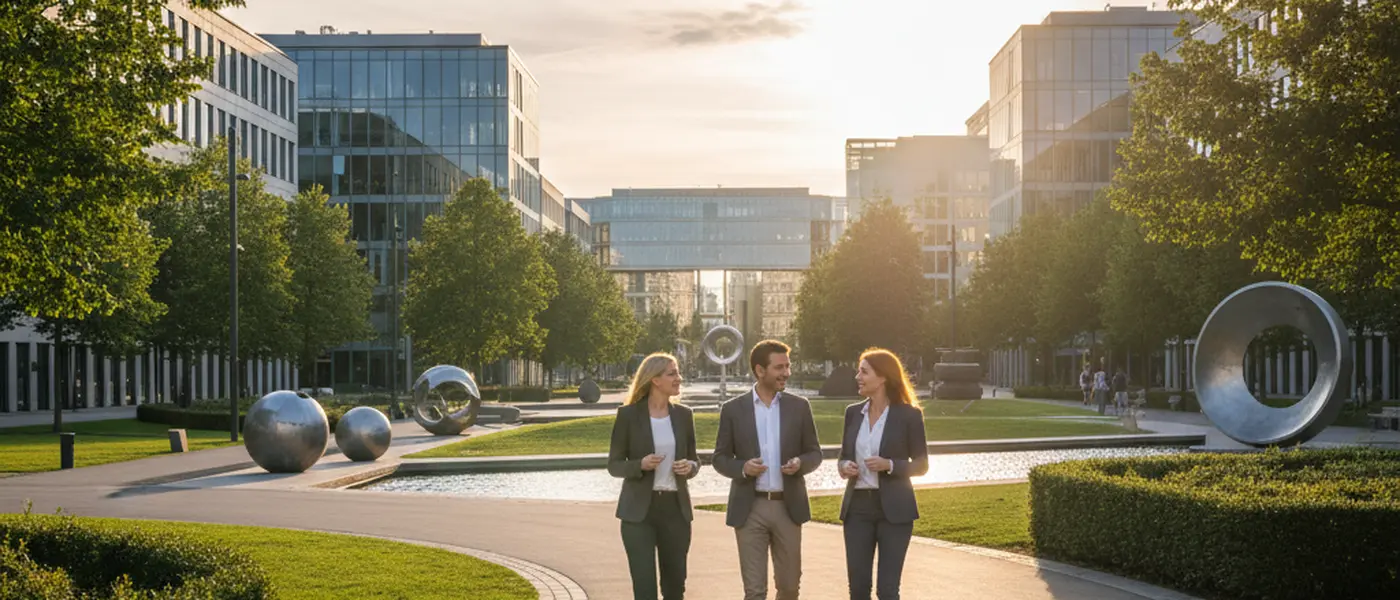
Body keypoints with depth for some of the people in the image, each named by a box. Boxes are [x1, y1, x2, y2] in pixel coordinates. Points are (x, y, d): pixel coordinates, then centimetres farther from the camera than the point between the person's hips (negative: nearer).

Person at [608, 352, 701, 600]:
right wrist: (640, 465, -20)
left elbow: (694, 458, 14)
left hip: (675, 508, 4)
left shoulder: (683, 414, 6)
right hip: (639, 510, -4)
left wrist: (690, 467, -9)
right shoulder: (628, 414, -5)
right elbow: (614, 465, -1)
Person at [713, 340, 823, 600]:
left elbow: (815, 453, 8)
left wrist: (800, 463, -14)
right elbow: (720, 458, 4)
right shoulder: (733, 409, 0)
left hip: (788, 507, 2)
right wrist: (742, 468, -17)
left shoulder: (799, 406, 4)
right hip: (750, 508, -2)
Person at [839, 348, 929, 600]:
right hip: (857, 506, 4)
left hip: (894, 509, -4)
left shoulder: (908, 414, -5)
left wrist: (889, 465, -18)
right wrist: (845, 467, -8)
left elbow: (921, 464, -1)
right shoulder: (853, 412, 8)